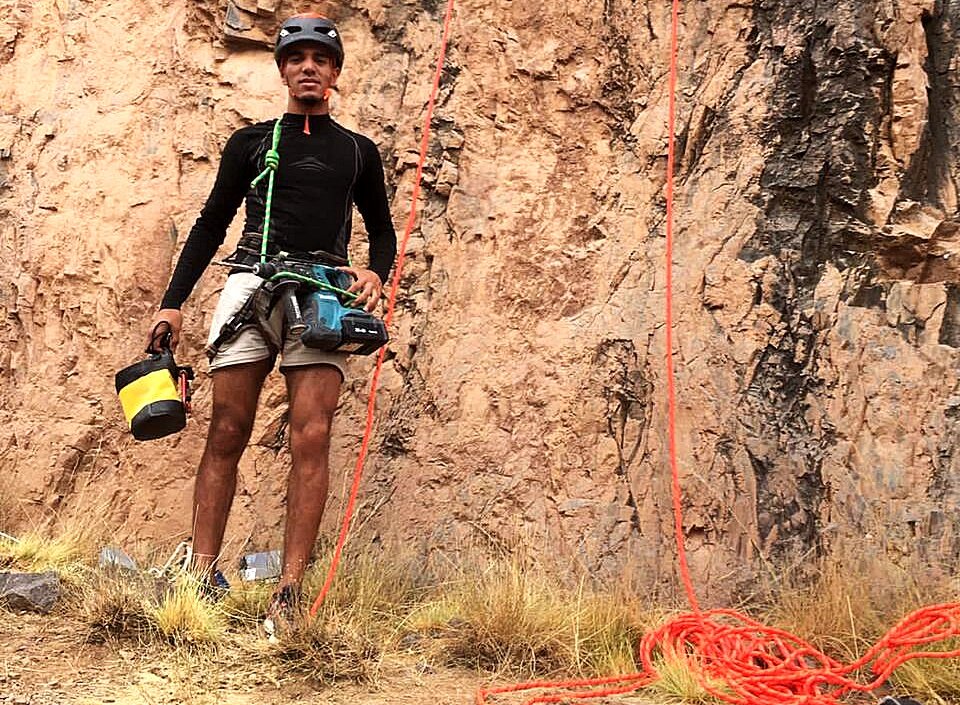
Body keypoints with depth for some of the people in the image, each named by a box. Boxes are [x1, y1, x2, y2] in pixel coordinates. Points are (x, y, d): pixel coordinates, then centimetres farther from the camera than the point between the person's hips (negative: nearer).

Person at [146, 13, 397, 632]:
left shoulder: (358, 151, 19)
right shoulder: (251, 142, 18)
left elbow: (382, 231, 23)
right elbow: (211, 225, 17)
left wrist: (376, 276, 0)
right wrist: (173, 302, 7)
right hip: (251, 283, 1)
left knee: (311, 440, -13)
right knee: (227, 433, -6)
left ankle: (290, 594, -14)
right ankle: (202, 572, -2)